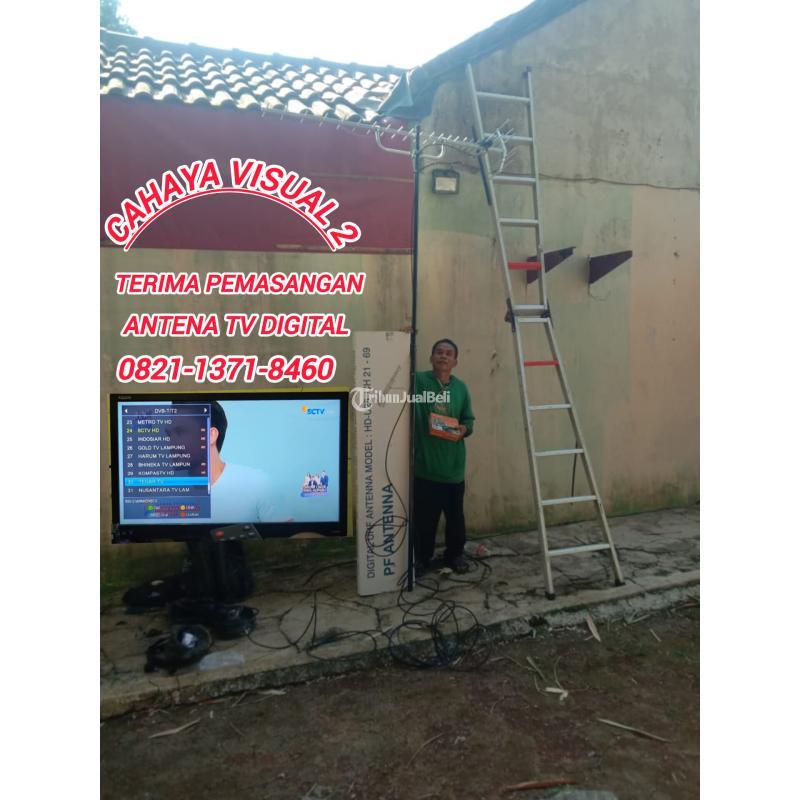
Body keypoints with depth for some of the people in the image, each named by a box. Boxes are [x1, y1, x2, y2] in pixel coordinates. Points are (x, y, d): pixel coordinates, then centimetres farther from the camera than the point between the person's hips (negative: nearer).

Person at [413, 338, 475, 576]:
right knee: (424, 515, 7)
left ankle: (455, 554, 33)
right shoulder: (419, 381, -4)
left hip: (453, 465, 3)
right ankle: (422, 557, 25)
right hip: (425, 463, -3)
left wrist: (464, 429, -8)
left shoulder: (461, 388, 7)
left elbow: (469, 419, 13)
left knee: (455, 514, 13)